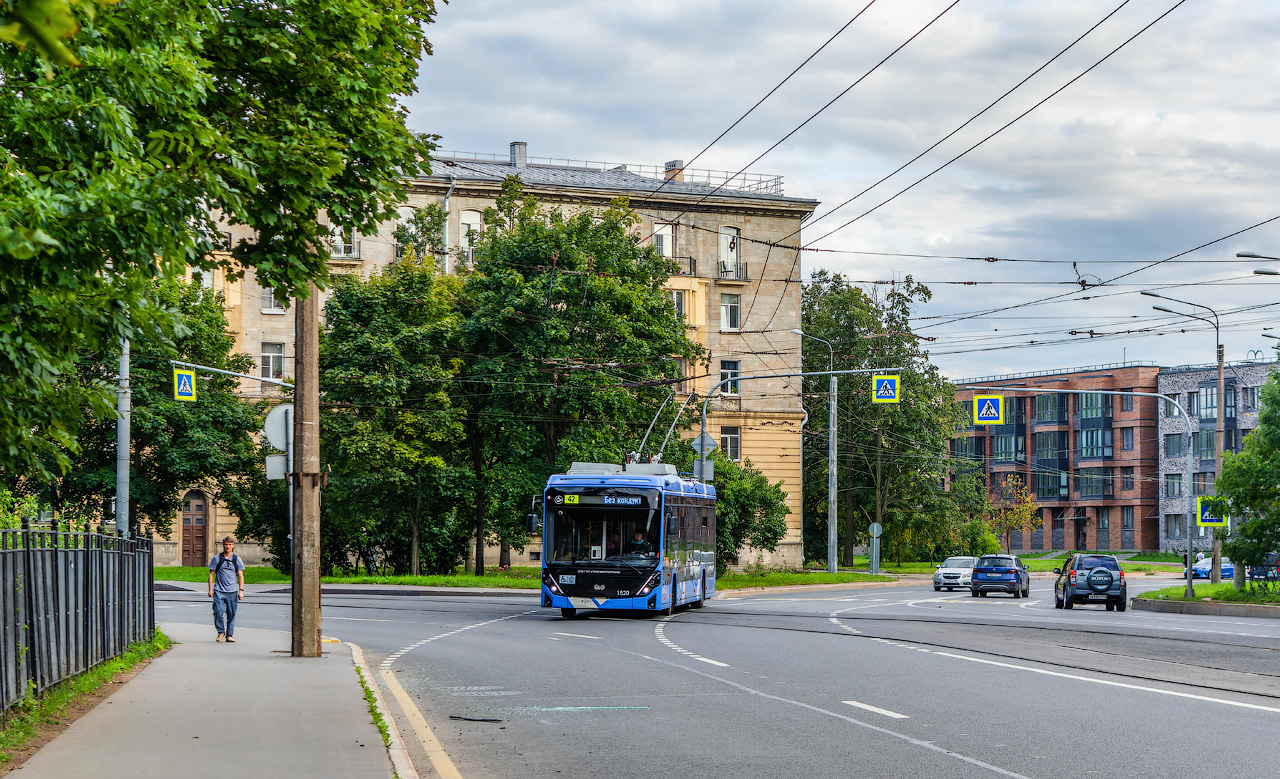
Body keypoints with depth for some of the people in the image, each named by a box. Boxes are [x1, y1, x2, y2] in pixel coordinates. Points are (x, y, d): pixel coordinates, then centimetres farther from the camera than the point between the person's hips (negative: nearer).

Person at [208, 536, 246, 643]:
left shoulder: (237, 559, 7)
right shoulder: (217, 558, 4)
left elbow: (241, 576, 8)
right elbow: (211, 574, 8)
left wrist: (241, 590, -1)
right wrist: (210, 589, 1)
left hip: (232, 591, 1)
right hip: (219, 591, -1)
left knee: (231, 615, 2)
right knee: (218, 613, -12)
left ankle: (229, 635, 11)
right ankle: (221, 632, 9)